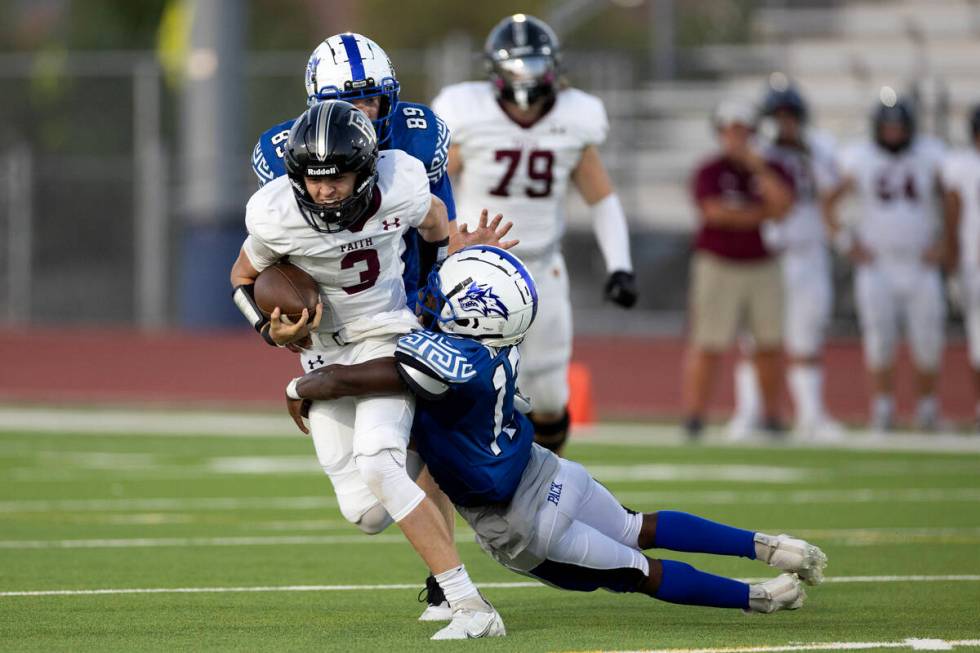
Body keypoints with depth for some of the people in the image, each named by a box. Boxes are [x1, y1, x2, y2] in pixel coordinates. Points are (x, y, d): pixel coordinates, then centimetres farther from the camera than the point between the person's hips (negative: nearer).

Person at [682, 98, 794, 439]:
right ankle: (693, 416, -2)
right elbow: (716, 213, -17)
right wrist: (762, 212, -10)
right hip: (718, 266, -4)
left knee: (769, 344, 6)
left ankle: (771, 415, 18)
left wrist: (756, 164, -14)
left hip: (762, 267, 4)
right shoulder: (709, 171, -4)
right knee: (707, 345, -7)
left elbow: (782, 203, -13)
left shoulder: (770, 169, 6)